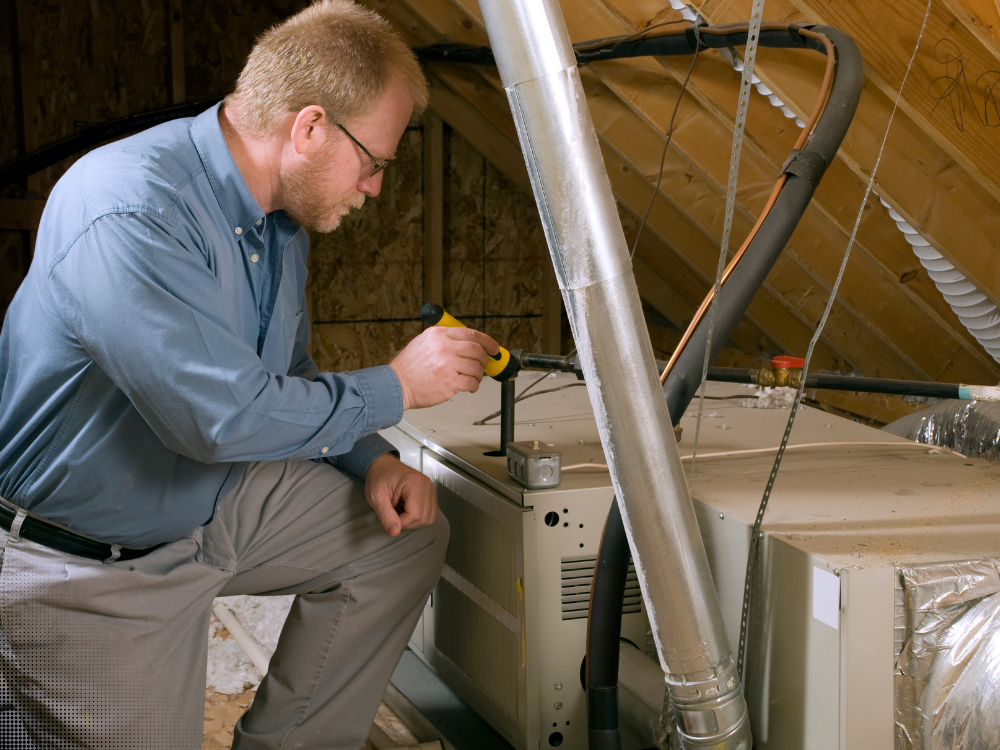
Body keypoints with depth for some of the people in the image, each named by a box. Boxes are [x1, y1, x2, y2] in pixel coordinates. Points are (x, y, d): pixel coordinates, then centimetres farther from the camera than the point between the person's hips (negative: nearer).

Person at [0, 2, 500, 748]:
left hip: (216, 503, 8)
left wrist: (372, 462, -4)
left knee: (407, 533, 4)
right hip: (80, 568, -8)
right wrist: (397, 388, -22)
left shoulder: (282, 214, -2)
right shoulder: (130, 211, -32)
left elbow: (289, 376, 13)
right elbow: (223, 415, -34)